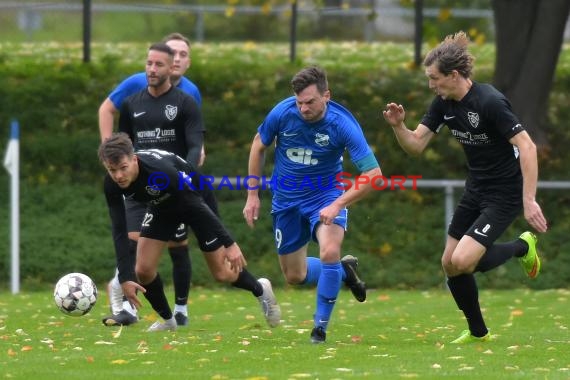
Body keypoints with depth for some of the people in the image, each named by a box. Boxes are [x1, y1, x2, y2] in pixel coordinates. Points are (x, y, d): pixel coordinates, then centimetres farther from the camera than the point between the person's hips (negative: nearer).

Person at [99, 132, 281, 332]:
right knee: (143, 270, -9)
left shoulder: (159, 171, -42)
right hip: (161, 206, 4)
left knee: (222, 274, 1)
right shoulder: (112, 185, -26)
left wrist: (229, 244, -30)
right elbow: (119, 231, -21)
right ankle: (167, 320, 16)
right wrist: (125, 277, -28)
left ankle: (260, 290, 33)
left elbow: (196, 203, -32)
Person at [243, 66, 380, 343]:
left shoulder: (342, 124, -25)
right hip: (287, 199, 3)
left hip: (326, 195, -3)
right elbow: (259, 145, 2)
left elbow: (373, 173, -25)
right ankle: (344, 270, 39)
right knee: (294, 275, 9)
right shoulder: (282, 113, -18)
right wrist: (252, 194, 2)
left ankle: (321, 325, -11)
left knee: (330, 251, -29)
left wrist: (338, 205, -33)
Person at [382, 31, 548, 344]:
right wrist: (398, 125, -20)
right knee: (450, 264, 6)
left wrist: (529, 200, -30)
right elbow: (416, 145, 1)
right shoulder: (444, 104, -2)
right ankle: (478, 332, 25)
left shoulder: (490, 102, -25)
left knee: (463, 261, -18)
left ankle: (523, 247, 9)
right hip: (475, 190, 8)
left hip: (504, 194, -8)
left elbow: (527, 147, -27)